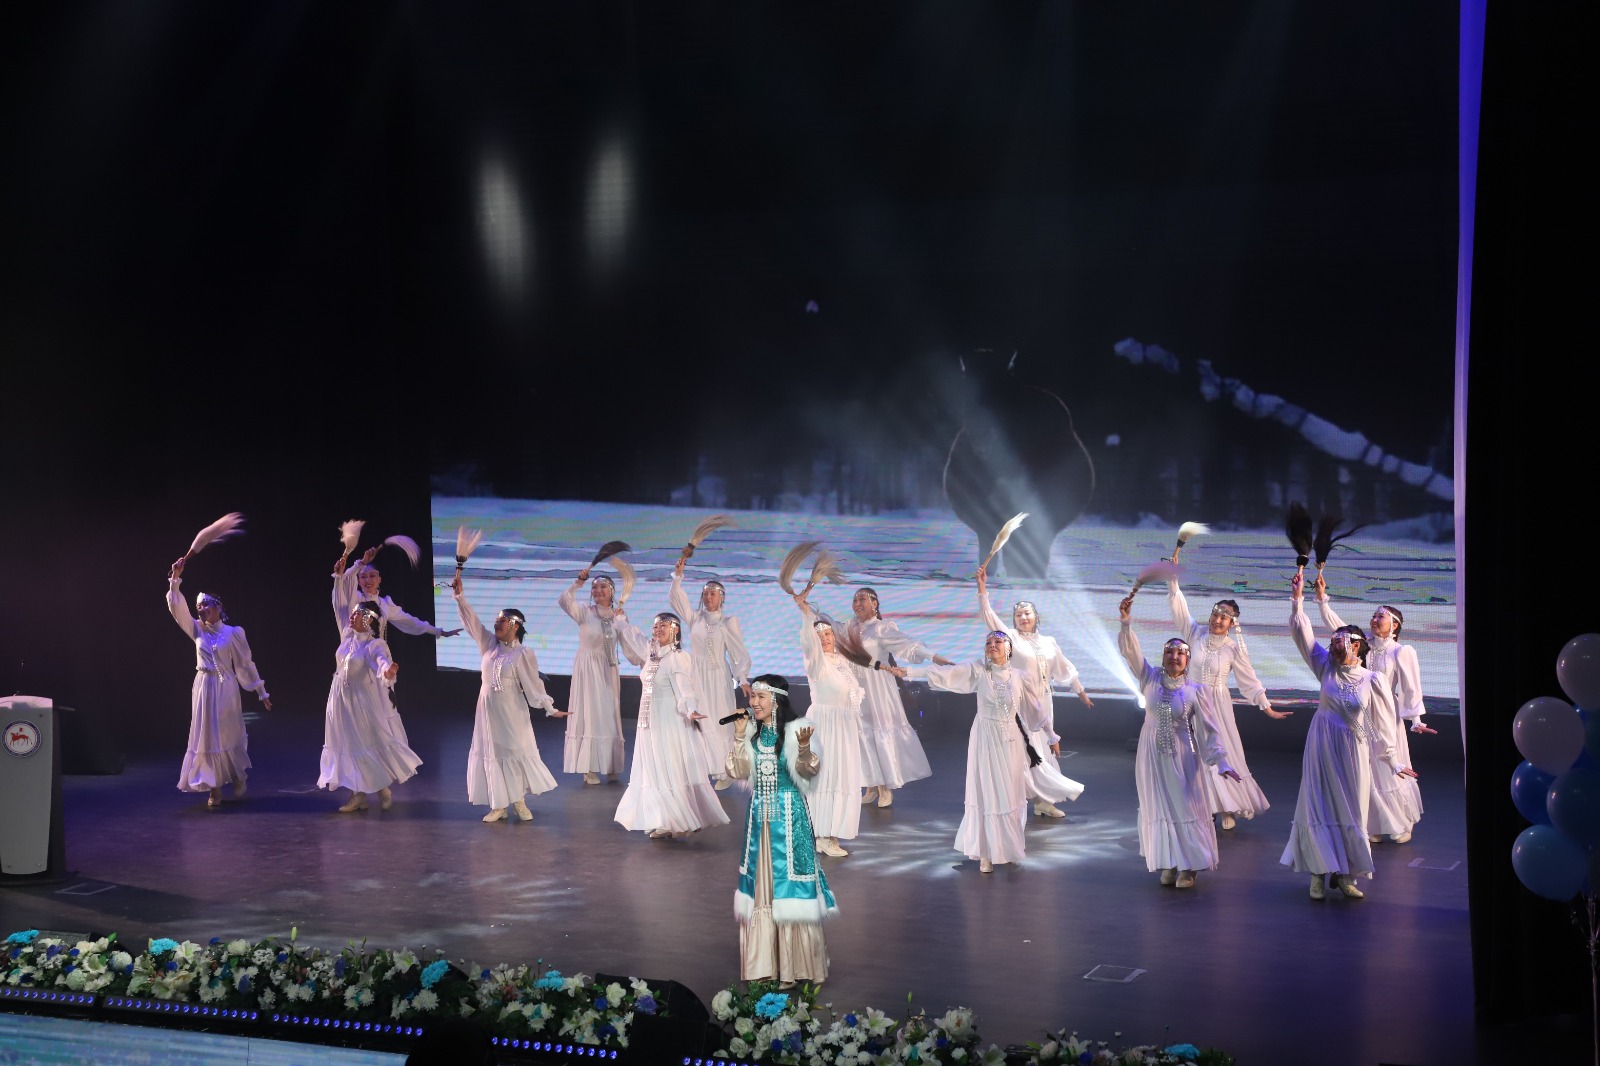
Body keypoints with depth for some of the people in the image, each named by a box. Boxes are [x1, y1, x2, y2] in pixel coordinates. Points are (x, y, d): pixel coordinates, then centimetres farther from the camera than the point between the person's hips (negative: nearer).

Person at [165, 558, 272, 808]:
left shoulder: (233, 633, -4)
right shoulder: (197, 630, 5)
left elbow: (246, 664, 0)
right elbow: (177, 609, -5)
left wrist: (262, 692, 0)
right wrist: (175, 580, -16)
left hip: (226, 688, -3)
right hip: (203, 688, 3)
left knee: (229, 736, 5)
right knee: (206, 737, 1)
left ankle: (239, 778, 27)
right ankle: (214, 789, 6)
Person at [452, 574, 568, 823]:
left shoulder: (523, 653, -8)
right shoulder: (490, 644, 5)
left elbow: (534, 685, -7)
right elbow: (472, 621, 1)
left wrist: (550, 708, -12)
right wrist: (460, 596, -8)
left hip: (510, 713, -5)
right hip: (488, 711, 5)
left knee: (516, 753, 1)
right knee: (492, 754, 5)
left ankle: (519, 802, 13)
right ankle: (498, 805, 11)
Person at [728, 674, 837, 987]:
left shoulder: (795, 730, -10)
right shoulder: (753, 733, 6)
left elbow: (808, 772, -17)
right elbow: (738, 772, 1)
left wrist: (804, 749, -36)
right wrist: (739, 737, -7)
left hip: (789, 815, -5)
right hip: (759, 814, 5)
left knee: (789, 887, -2)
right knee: (760, 887, 8)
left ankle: (794, 966, 7)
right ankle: (763, 963, 17)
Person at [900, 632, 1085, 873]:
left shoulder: (1018, 676, -2)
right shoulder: (977, 671, -8)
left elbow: (1034, 709, 8)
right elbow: (942, 673, -16)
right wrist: (907, 672, -25)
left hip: (1011, 740, 2)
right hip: (985, 738, -2)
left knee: (1011, 794, 9)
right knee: (987, 794, 4)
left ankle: (1011, 847, 27)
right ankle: (987, 853, 14)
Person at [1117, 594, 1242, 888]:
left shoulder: (1195, 690, -7)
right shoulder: (1150, 679, -3)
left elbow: (1208, 730, -6)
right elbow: (1131, 651, -13)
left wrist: (1222, 762, -11)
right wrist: (1126, 622, -28)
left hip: (1182, 755, -2)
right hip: (1152, 753, 2)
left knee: (1186, 806, 0)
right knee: (1159, 807, 8)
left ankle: (1188, 866, 11)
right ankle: (1167, 864, 18)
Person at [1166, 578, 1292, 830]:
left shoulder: (1234, 648, -7)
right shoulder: (1196, 634, -3)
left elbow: (1249, 681, -1)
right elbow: (1178, 607, -7)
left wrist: (1267, 708, -1)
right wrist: (1173, 578, -16)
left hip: (1217, 705, -2)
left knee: (1224, 754, 2)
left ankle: (1228, 809, 14)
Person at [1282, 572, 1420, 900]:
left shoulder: (1373, 680, -6)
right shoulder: (1327, 667, 0)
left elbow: (1380, 726, 1)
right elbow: (1301, 633, -4)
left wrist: (1393, 763, 5)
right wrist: (1297, 600, -13)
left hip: (1352, 751, -1)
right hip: (1322, 746, 1)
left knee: (1351, 812, 4)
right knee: (1319, 808, 0)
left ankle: (1344, 875, 13)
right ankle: (1318, 873, 6)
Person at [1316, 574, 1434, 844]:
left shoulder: (1402, 651, -6)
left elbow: (1411, 688, -7)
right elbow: (1336, 624, 1)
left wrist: (1415, 719, -10)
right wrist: (1322, 598, -9)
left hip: (1386, 716, -4)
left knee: (1391, 769, 3)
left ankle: (1401, 825, 20)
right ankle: (1374, 825, 18)